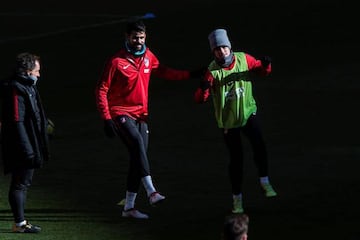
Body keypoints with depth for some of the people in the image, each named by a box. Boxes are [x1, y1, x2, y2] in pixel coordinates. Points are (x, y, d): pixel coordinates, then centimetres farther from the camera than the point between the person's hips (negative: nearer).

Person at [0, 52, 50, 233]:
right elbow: (17, 122, -23)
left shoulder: (27, 87, 15)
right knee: (20, 183, -5)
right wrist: (26, 149, -25)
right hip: (20, 148, -11)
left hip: (27, 148, 11)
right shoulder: (16, 90, -19)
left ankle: (20, 222, 21)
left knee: (23, 183, 14)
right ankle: (19, 223, -1)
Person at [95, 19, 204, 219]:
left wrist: (191, 75, 19)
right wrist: (106, 118, -17)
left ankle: (129, 206, 12)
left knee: (138, 157, 4)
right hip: (121, 114, -7)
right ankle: (151, 192, -39)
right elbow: (101, 90, -11)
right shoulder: (117, 61, -12)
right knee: (137, 142, -29)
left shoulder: (148, 57, 6)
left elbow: (163, 72, 24)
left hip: (140, 115, 7)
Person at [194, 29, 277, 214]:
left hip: (247, 113, 1)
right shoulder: (212, 71, -16)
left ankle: (264, 181, -4)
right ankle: (237, 198, 19)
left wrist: (265, 65, -16)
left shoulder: (243, 59, -9)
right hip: (227, 120, -1)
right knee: (236, 158, 4)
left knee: (259, 145, -23)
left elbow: (262, 71, 7)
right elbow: (199, 99, -20)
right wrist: (203, 88, -42)